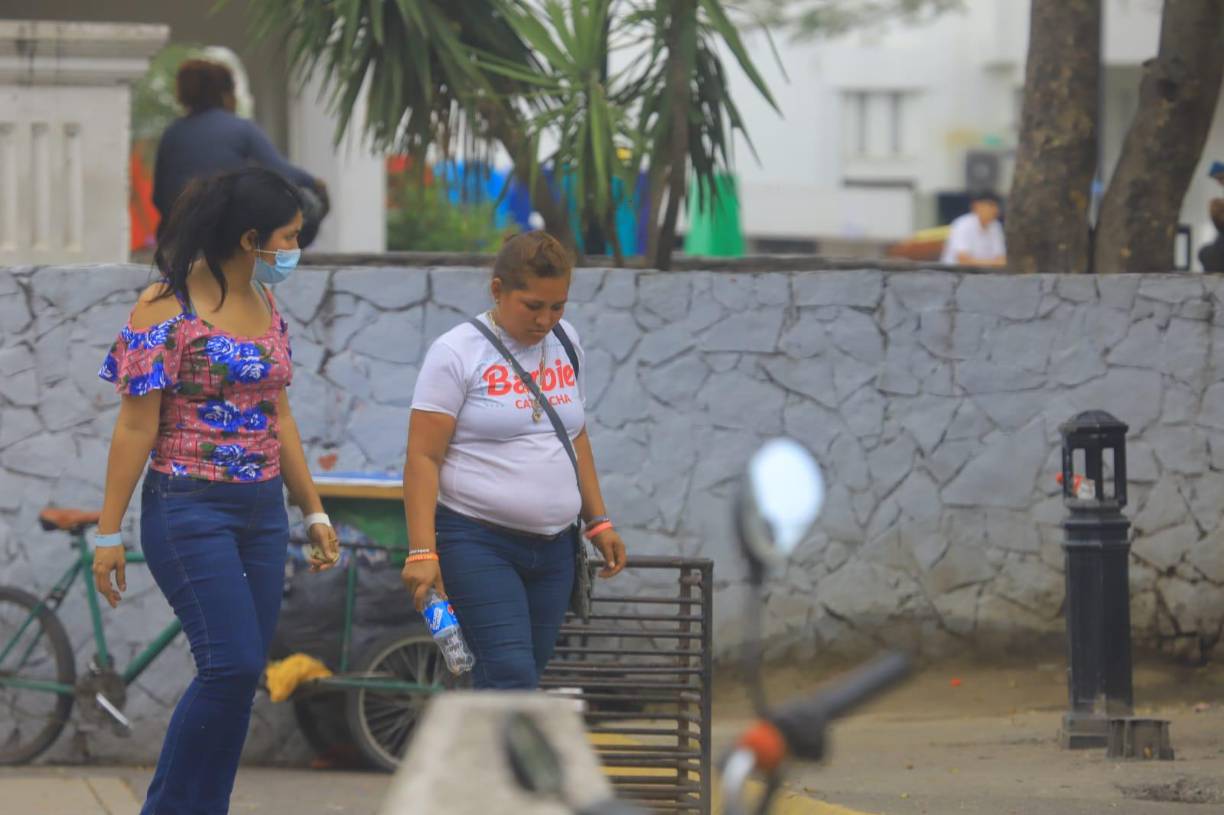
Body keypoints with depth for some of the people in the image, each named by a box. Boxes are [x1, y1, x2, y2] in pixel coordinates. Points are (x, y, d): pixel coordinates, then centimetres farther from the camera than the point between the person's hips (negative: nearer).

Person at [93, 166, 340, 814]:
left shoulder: (266, 307, 11)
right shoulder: (167, 309, -10)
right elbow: (135, 427, -10)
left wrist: (313, 511, 19)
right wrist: (109, 531, -11)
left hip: (262, 513, 7)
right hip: (190, 511, -7)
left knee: (238, 676, 4)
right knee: (232, 664, -15)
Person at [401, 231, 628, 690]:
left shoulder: (566, 343, 12)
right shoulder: (456, 354, -7)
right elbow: (423, 457, -10)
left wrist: (598, 521, 18)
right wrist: (422, 551, -18)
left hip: (553, 548, 6)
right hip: (477, 543, -6)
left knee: (512, 684, 5)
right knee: (512, 675, -18)